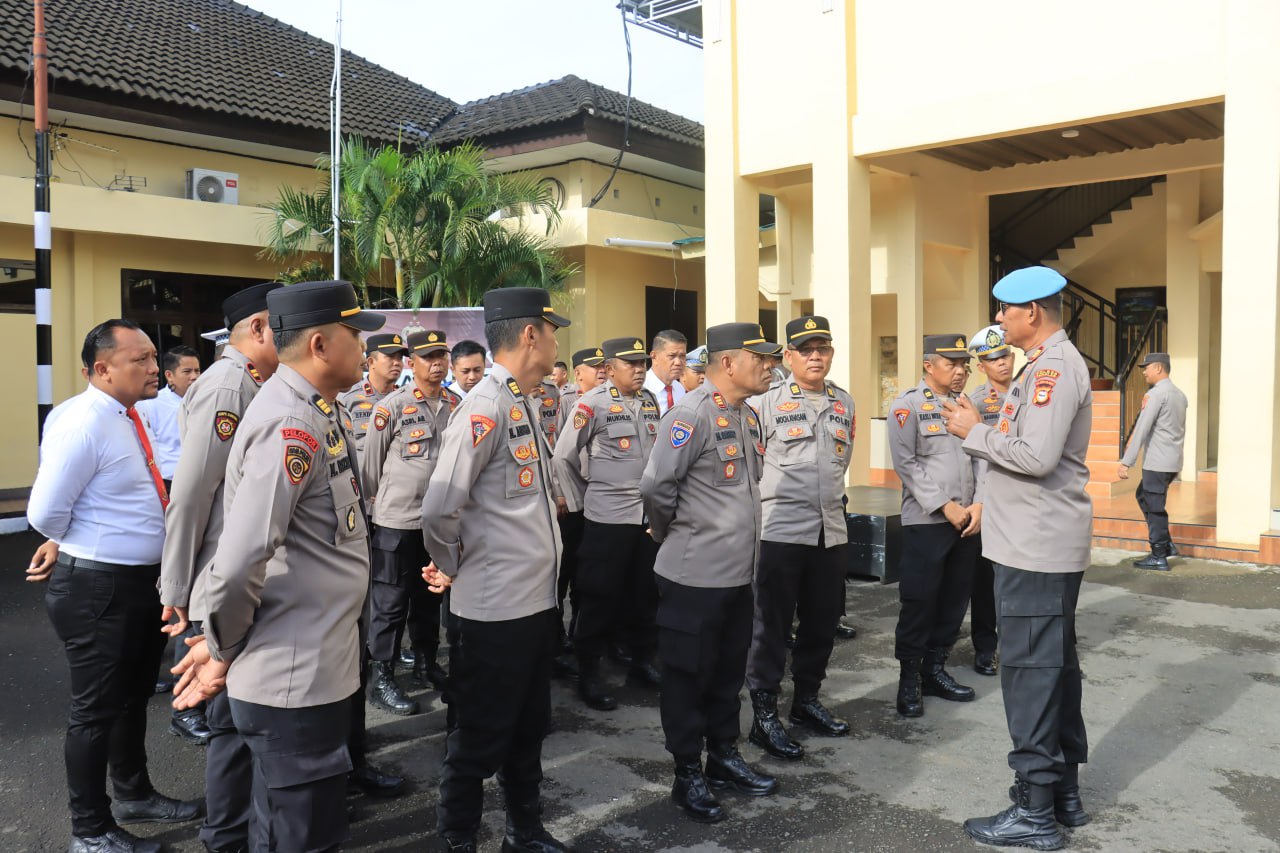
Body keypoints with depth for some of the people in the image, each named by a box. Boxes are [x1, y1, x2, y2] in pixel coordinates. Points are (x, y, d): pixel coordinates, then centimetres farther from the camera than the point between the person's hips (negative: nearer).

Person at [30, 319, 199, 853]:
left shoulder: (127, 418, 7)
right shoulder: (83, 423, -21)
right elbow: (45, 514, -21)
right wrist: (85, 549, -5)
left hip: (142, 582, 9)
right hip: (98, 588, -9)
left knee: (134, 695, 23)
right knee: (96, 708, 7)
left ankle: (133, 794, 42)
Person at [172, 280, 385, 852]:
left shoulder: (314, 412, 8)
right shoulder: (290, 425, -23)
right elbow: (239, 559, -30)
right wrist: (224, 651, -13)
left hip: (318, 668, 9)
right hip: (294, 680, -9)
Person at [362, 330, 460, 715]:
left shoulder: (457, 406, 5)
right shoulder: (392, 406, -9)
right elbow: (370, 461, -2)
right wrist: (373, 502, 4)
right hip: (397, 519, -5)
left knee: (430, 595, 17)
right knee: (391, 599, 3)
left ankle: (425, 663, 32)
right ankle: (381, 678, 13)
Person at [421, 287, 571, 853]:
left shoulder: (524, 404, 11)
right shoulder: (484, 407, -19)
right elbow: (440, 508, -23)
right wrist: (451, 571, -8)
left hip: (535, 599, 9)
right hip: (494, 606, -9)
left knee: (529, 727, 22)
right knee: (480, 737, 8)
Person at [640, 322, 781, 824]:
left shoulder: (748, 416, 9)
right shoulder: (691, 414, -19)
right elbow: (656, 487, -18)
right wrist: (672, 536, -2)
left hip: (738, 572, 8)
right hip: (694, 575, -8)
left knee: (729, 671, 19)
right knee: (689, 676, 6)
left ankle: (725, 756, 34)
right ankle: (688, 775, 20)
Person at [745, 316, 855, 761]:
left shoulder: (844, 402, 11)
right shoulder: (768, 400, -6)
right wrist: (770, 502, 0)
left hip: (831, 529, 6)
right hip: (780, 530, -5)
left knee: (822, 621, 14)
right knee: (772, 624, 1)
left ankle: (806, 700, 31)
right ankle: (764, 715, 10)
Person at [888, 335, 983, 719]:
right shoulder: (907, 405, -4)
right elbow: (906, 463, -11)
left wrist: (978, 505, -4)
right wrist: (945, 507, -14)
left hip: (968, 522, 6)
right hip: (925, 521, -6)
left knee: (955, 599, 10)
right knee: (919, 601, -2)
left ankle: (935, 670, 23)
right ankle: (909, 679, 10)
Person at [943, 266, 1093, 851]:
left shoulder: (1053, 367, -16)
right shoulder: (1052, 363, 16)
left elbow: (1037, 455, -26)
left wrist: (974, 432, -15)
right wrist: (977, 431, 6)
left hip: (1037, 547, -11)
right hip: (1045, 542, 11)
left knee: (1029, 672, -4)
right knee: (1054, 666, 16)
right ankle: (1064, 792, 29)